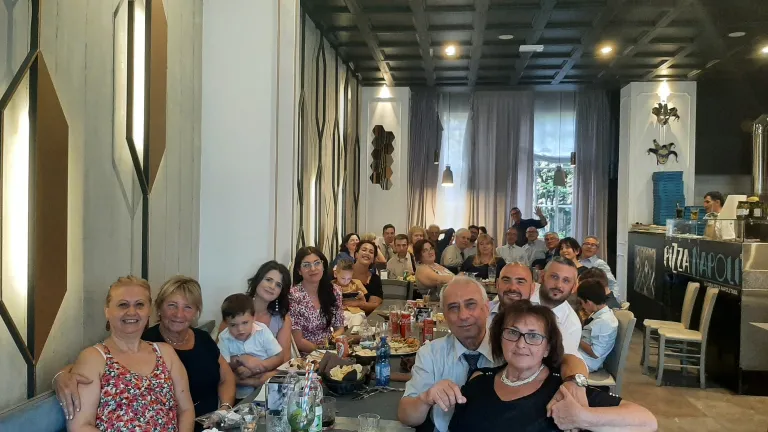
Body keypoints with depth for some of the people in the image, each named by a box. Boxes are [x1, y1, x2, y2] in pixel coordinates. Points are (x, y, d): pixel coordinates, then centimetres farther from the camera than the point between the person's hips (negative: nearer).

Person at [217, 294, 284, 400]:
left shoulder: (262, 330, -6)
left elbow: (279, 358, -7)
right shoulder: (224, 338, -6)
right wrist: (239, 360, -25)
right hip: (241, 395, 0)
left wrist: (253, 370, -18)